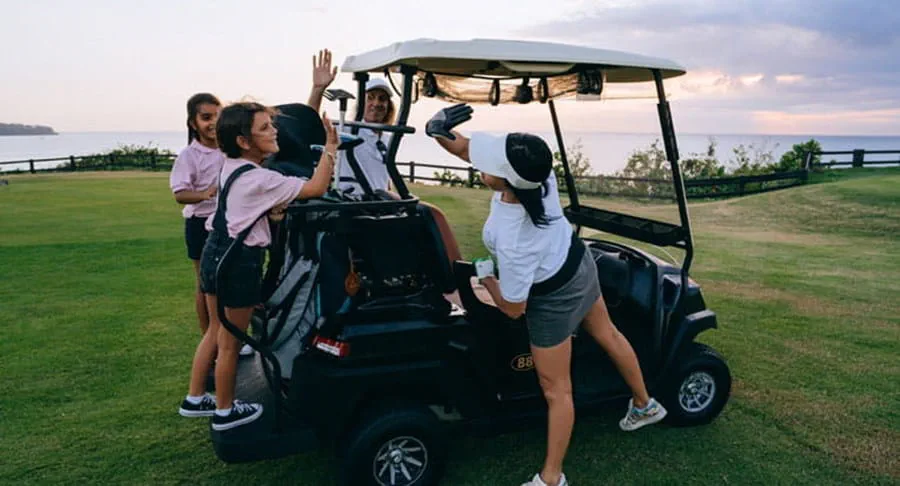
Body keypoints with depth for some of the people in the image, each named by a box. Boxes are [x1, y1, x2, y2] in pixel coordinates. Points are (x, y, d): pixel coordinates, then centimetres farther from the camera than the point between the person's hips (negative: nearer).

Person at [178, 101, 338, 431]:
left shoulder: (230, 165, 4)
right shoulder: (259, 178, -22)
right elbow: (316, 188, -22)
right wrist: (331, 146, -15)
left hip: (215, 253, 9)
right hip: (240, 262, -9)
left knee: (216, 331, 22)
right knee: (230, 342, 7)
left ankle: (195, 399, 36)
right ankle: (225, 411, 25)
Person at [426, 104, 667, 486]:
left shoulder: (512, 242, -43)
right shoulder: (538, 174, -25)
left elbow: (513, 308, -26)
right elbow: (469, 149, -7)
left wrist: (484, 277, -11)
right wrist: (442, 134, -24)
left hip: (554, 300, -8)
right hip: (579, 264, 8)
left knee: (555, 388, 6)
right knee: (606, 335, 29)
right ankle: (644, 405, 53)